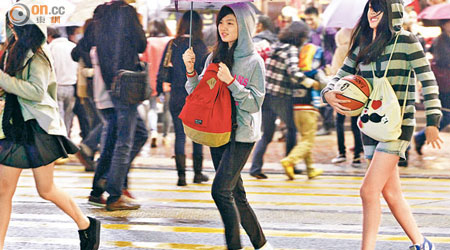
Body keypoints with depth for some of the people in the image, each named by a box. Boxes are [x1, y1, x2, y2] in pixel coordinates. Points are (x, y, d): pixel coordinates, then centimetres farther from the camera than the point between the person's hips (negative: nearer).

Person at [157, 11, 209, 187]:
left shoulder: (172, 45, 0)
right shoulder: (200, 46, -7)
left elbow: (162, 69, 1)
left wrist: (159, 89, 10)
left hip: (176, 97, 2)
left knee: (180, 135, 4)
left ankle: (181, 174, -5)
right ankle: (197, 173, 18)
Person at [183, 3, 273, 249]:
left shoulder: (254, 62, -7)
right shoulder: (214, 58, 9)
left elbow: (254, 103, -12)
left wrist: (231, 81, -21)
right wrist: (191, 72, -7)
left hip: (241, 136, -6)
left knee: (220, 190, -16)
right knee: (236, 195, 9)